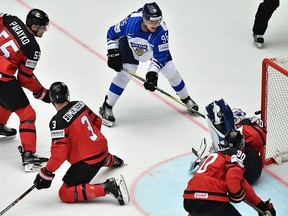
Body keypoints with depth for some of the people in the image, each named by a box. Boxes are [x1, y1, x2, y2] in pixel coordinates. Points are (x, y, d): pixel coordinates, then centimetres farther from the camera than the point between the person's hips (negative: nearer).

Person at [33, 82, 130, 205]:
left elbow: (59, 152, -26)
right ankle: (112, 161, 76)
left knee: (65, 194, -5)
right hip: (101, 147, 8)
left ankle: (108, 188, -16)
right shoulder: (80, 105, -2)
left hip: (87, 162, -8)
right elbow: (97, 121, 15)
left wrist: (46, 173, -18)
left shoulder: (58, 121, -23)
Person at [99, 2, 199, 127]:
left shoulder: (161, 30, -37)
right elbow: (112, 33, -19)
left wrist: (153, 73, -40)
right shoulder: (131, 21, -38)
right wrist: (113, 53, -25)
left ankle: (185, 99, 27)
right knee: (126, 72, -18)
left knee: (170, 71, 1)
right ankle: (106, 107, -9)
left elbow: (160, 56, -29)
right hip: (130, 44, -1)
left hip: (155, 46, 1)